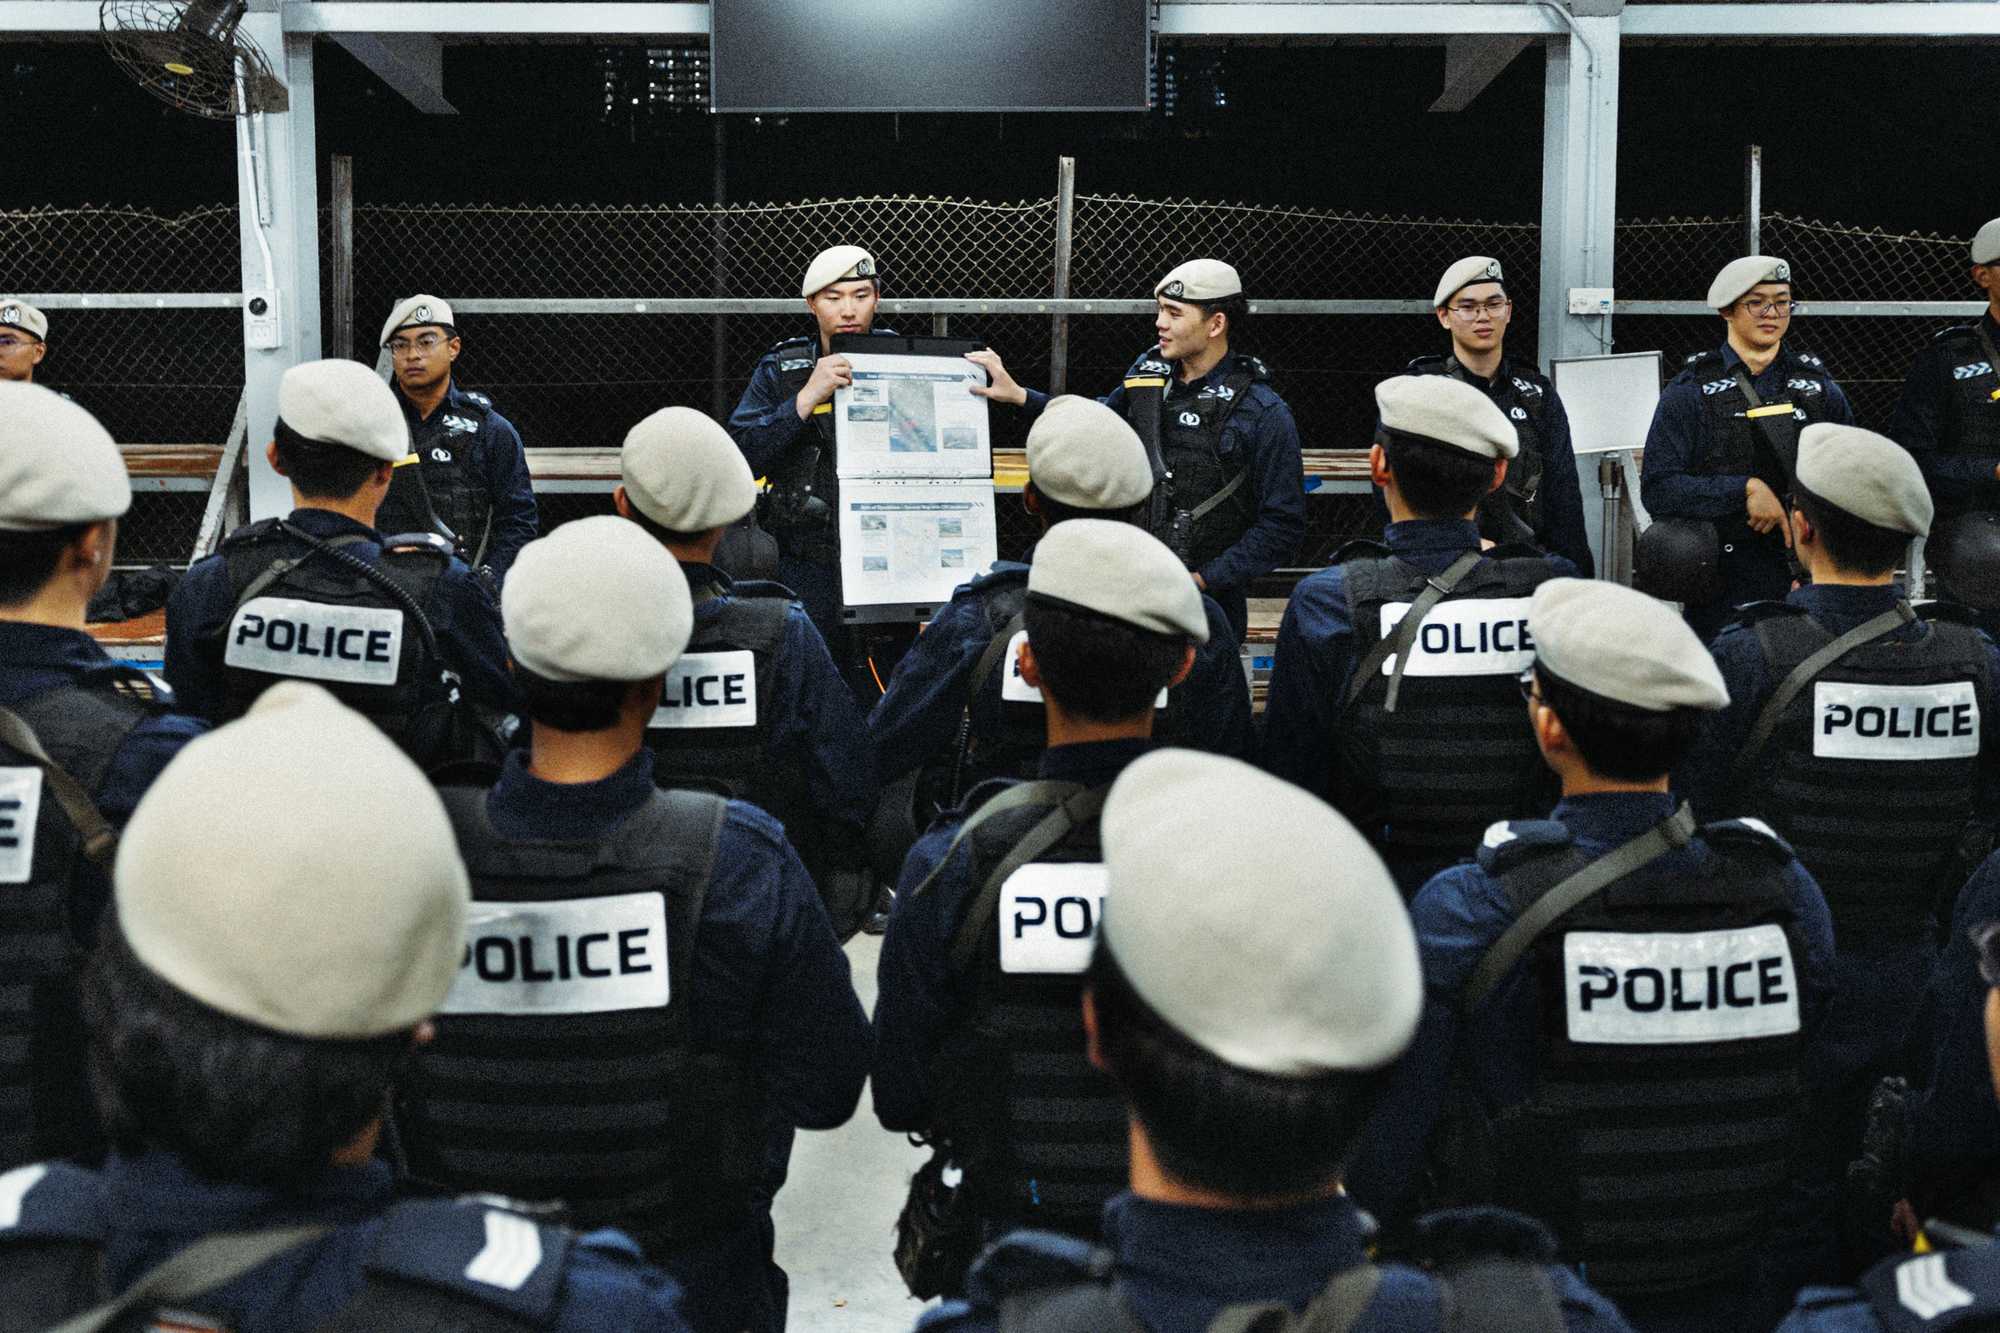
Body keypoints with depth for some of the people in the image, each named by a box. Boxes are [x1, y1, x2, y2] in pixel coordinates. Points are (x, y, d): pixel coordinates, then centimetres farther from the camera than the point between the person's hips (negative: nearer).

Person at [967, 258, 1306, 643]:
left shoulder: (1265, 415, -12)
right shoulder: (1150, 370, 3)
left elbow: (1282, 526, -12)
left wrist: (1201, 581, -16)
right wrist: (1019, 395, 14)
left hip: (1210, 599, -4)